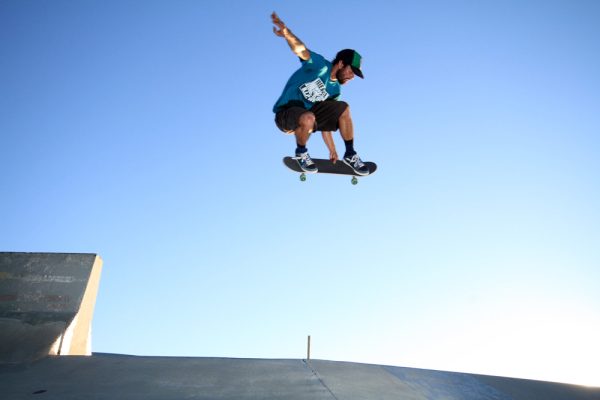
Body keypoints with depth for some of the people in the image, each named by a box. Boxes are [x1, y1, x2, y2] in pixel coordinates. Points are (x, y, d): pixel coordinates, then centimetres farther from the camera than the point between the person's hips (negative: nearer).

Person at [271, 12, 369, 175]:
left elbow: (325, 118, 10)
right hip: (285, 113, -7)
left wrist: (332, 150, 7)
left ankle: (350, 155, 3)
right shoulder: (320, 65, -12)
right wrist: (286, 33, -51)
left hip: (308, 114, 7)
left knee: (343, 108, -6)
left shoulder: (335, 91, 8)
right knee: (308, 118, -40)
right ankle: (301, 152, -9)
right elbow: (301, 50, -29)